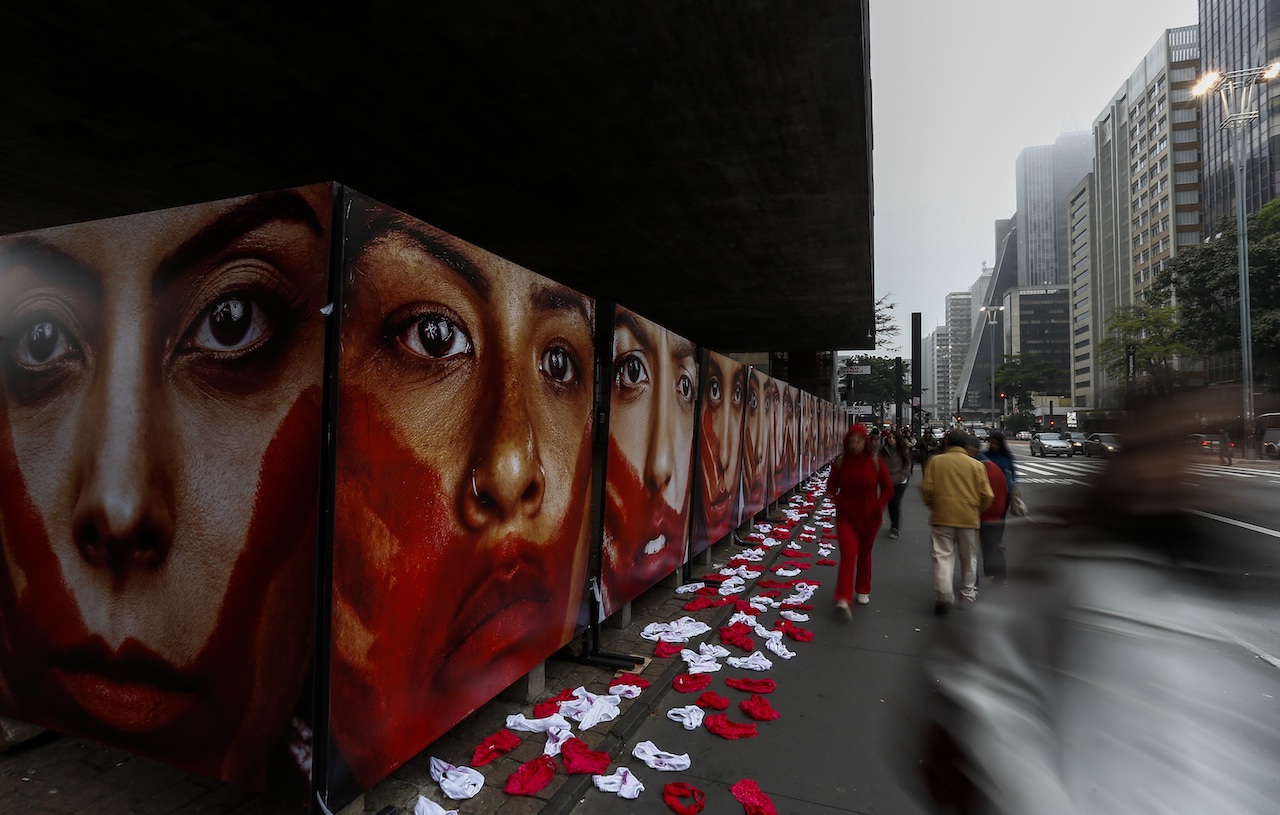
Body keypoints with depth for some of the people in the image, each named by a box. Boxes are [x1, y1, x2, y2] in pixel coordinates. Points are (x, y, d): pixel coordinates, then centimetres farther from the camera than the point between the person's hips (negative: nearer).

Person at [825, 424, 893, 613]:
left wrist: (877, 508, -9)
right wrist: (839, 503, -8)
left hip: (869, 517, 1)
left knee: (864, 554, 17)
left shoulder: (875, 460, -10)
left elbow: (888, 489, -2)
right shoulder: (841, 461, -7)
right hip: (846, 516, 0)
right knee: (848, 554, -11)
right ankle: (843, 598, -12)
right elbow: (831, 487, 5)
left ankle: (863, 591, 36)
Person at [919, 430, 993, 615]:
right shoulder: (977, 465, 0)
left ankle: (943, 593, -16)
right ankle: (968, 595, 26)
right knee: (969, 558, 17)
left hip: (942, 517, -1)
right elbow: (987, 495, -1)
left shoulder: (935, 461, -2)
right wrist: (977, 510, 17)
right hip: (969, 519, 1)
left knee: (942, 556, 1)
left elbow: (926, 488, -7)